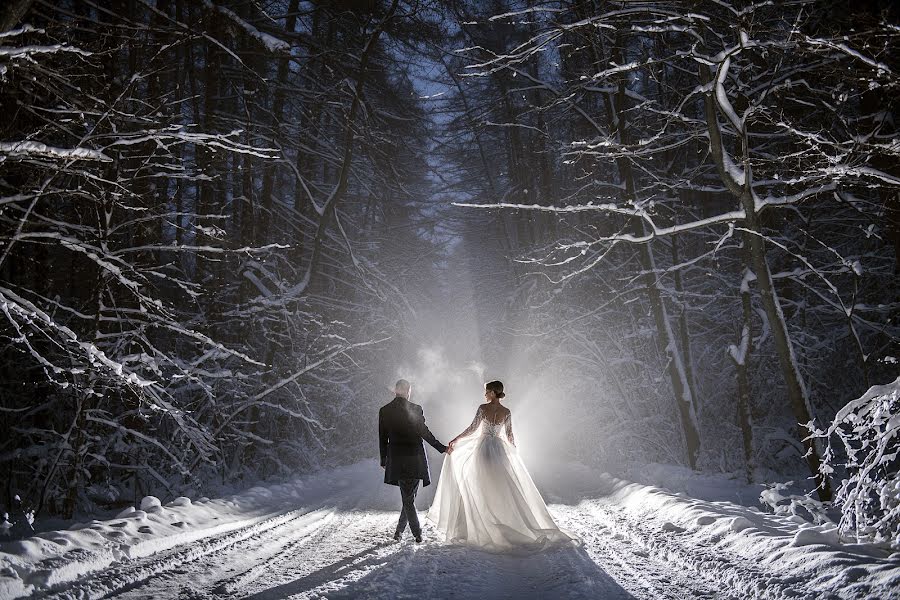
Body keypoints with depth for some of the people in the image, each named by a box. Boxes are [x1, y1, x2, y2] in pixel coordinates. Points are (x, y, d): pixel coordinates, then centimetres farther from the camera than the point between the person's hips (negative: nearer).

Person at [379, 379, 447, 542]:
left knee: (407, 498, 7)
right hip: (416, 459, -1)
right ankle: (400, 530, 12)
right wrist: (441, 448, 7)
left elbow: (383, 438, 4)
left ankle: (417, 533, 5)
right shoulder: (415, 409, -7)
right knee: (410, 496, 10)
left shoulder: (384, 411, 0)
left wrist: (383, 460, 13)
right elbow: (424, 433, -4)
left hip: (397, 460, 1)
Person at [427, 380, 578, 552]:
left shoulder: (483, 408, -8)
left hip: (483, 448, -2)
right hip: (499, 449, 2)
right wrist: (514, 451, 21)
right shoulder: (506, 412, 1)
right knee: (503, 487, 7)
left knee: (483, 486, 7)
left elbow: (472, 428, -11)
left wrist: (455, 440, -4)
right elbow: (509, 435, 5)